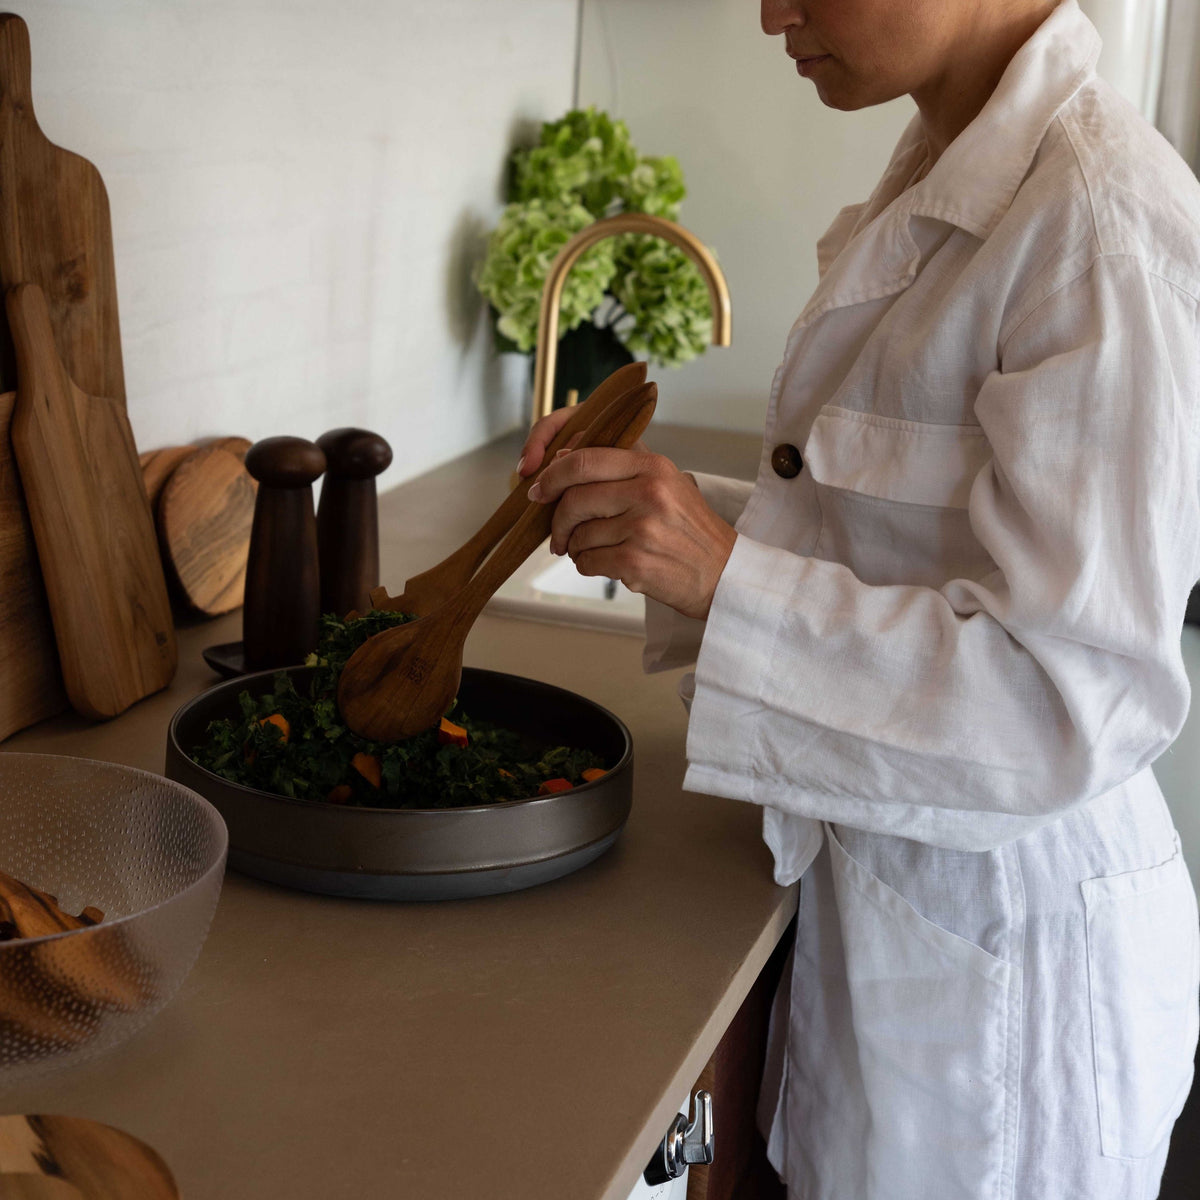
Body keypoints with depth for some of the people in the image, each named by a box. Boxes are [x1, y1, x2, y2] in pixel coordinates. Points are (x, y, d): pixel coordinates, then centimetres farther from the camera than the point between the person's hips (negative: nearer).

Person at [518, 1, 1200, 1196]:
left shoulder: (1101, 223, -23)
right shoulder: (935, 184, 6)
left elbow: (1081, 698, -28)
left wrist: (729, 579, -31)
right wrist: (661, 509, 0)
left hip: (998, 942, -8)